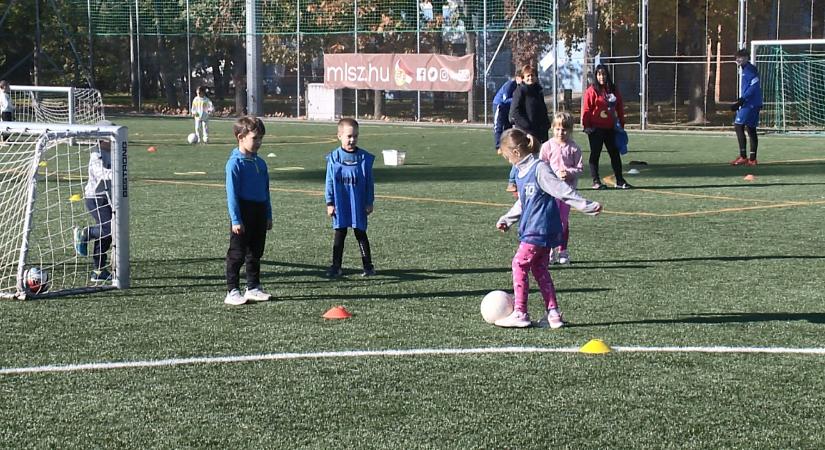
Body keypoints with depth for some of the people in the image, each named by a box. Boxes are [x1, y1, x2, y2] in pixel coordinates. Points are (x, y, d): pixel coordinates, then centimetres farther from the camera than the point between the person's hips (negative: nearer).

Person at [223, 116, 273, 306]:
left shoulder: (260, 163, 11)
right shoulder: (235, 163, -12)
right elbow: (232, 194, -14)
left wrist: (268, 215, 17)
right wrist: (235, 220, -18)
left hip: (259, 212, 7)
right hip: (243, 213, -7)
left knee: (255, 253, 13)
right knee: (237, 254, -2)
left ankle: (253, 288, 23)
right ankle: (232, 291, 3)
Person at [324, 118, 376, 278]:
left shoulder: (365, 158, -5)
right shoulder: (334, 158, -5)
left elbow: (369, 182, 0)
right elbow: (330, 182, 0)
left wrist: (369, 203, 0)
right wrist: (329, 203, -3)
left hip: (358, 204, 0)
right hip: (340, 205, 0)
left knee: (361, 234, 7)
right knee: (339, 234, 8)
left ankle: (368, 265, 14)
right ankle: (336, 266, 14)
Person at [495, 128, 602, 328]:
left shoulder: (539, 168, -15)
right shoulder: (521, 172, 15)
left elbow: (561, 189, -19)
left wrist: (586, 206, -22)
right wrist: (507, 220, 30)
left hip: (539, 231, -9)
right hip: (533, 229, 9)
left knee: (519, 265, -7)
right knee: (540, 269, 11)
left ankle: (520, 313, -2)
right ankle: (553, 313, 14)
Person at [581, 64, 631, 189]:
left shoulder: (613, 90, 9)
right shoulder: (592, 91, -7)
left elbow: (620, 108, 14)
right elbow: (586, 109, -10)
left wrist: (621, 123, 12)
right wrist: (586, 125, -13)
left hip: (610, 128, 5)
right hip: (596, 129, -5)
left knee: (615, 153, 8)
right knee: (595, 154, 2)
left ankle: (620, 180, 14)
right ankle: (596, 181, 8)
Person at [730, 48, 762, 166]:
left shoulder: (750, 70, -11)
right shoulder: (746, 70, 19)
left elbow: (753, 87, -21)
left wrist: (741, 101, -22)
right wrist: (740, 103, 20)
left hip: (750, 104, -10)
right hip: (753, 105, 10)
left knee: (738, 126, -12)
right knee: (751, 130, 10)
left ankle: (743, 157, -15)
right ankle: (752, 159, 11)